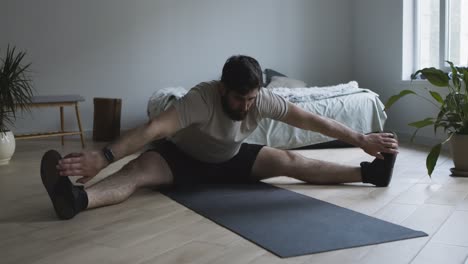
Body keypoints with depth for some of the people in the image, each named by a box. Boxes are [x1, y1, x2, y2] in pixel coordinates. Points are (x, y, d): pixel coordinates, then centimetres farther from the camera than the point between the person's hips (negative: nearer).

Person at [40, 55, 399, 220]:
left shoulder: (262, 99, -22)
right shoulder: (201, 98, -37)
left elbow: (310, 119, -18)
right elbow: (155, 128, -50)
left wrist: (361, 139, -18)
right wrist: (103, 157, -62)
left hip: (232, 159, 5)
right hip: (184, 157, -4)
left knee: (289, 161, -11)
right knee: (139, 169, -34)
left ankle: (366, 173, -5)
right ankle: (77, 199, -60)